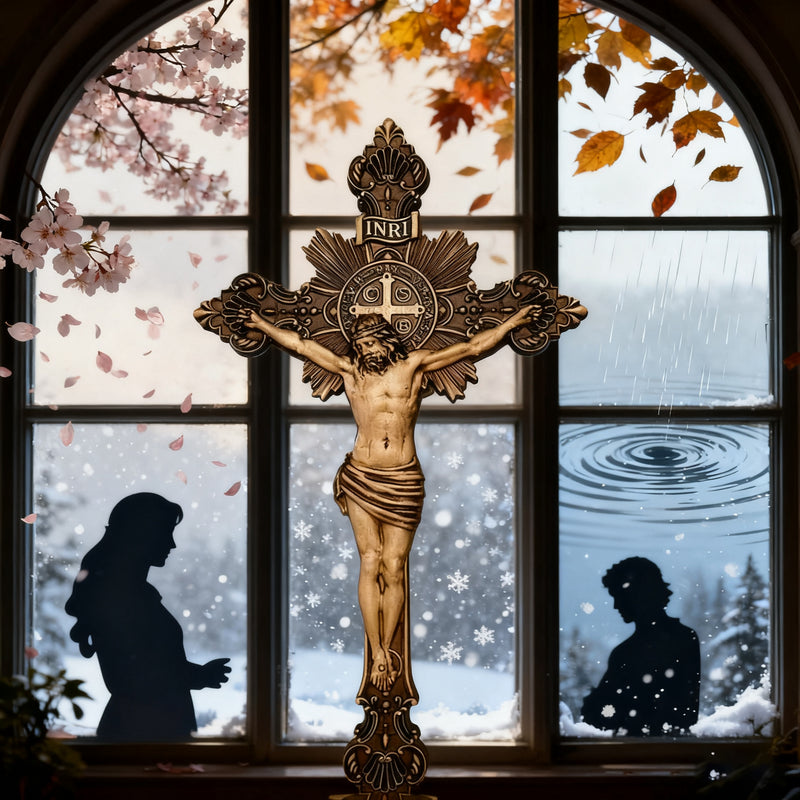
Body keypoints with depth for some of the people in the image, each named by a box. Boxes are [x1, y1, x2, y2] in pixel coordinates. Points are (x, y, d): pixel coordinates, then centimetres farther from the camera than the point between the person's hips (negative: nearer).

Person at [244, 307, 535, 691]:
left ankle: (385, 648, 12)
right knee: (370, 563, -3)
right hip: (361, 478, 0)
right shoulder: (349, 370, 8)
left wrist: (513, 322, 6)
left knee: (394, 569, 1)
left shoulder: (414, 365, 7)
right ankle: (378, 654, 2)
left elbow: (472, 347, 8)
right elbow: (299, 344, 12)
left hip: (403, 482, 0)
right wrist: (261, 324, 13)